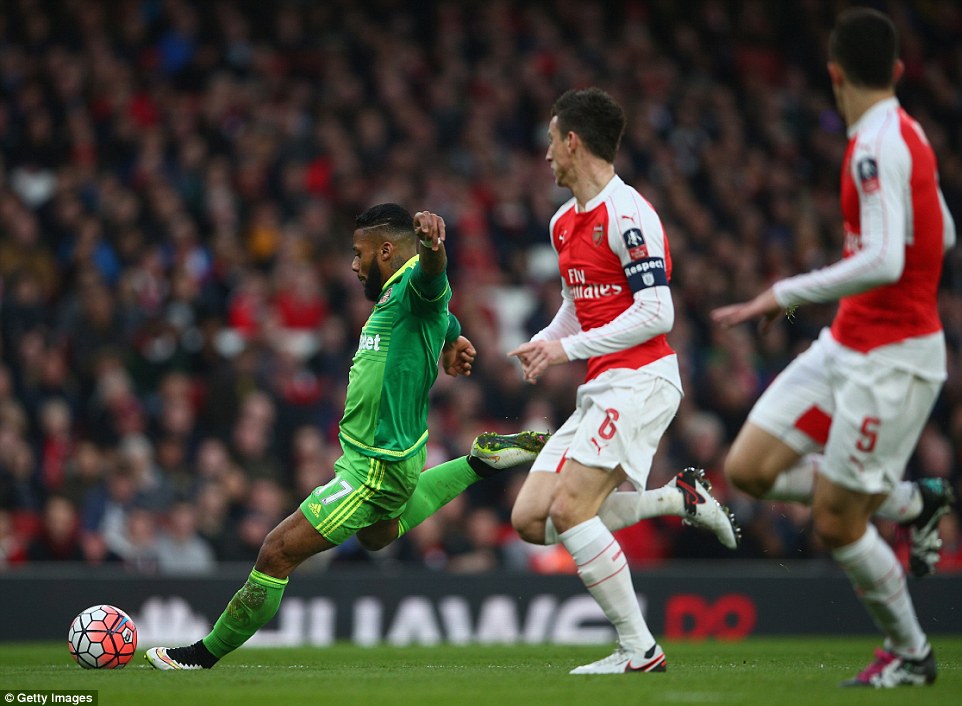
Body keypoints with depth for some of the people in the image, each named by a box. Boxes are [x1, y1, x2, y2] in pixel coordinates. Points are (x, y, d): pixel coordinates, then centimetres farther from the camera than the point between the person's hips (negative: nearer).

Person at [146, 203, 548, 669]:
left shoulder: (415, 284, -21)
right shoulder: (395, 294, 8)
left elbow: (431, 271, -47)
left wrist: (429, 239, -67)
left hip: (374, 469, -11)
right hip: (393, 451, 11)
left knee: (277, 553, -6)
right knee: (377, 536, 39)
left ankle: (206, 653, 7)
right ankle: (481, 462, 32)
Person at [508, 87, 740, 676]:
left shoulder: (627, 214, -13)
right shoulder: (564, 223, 16)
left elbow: (656, 314, -19)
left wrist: (569, 347, -16)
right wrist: (543, 345, 8)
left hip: (640, 379, -9)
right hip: (601, 387, 9)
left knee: (568, 510, -19)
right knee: (531, 519, -1)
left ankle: (640, 650, -12)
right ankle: (680, 499, 10)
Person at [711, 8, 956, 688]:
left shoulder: (878, 146, -21)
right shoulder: (902, 133, 8)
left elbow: (884, 263, -31)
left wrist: (786, 294, -25)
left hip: (890, 360, -9)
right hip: (845, 345, 9)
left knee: (835, 523, -2)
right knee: (749, 468, 4)